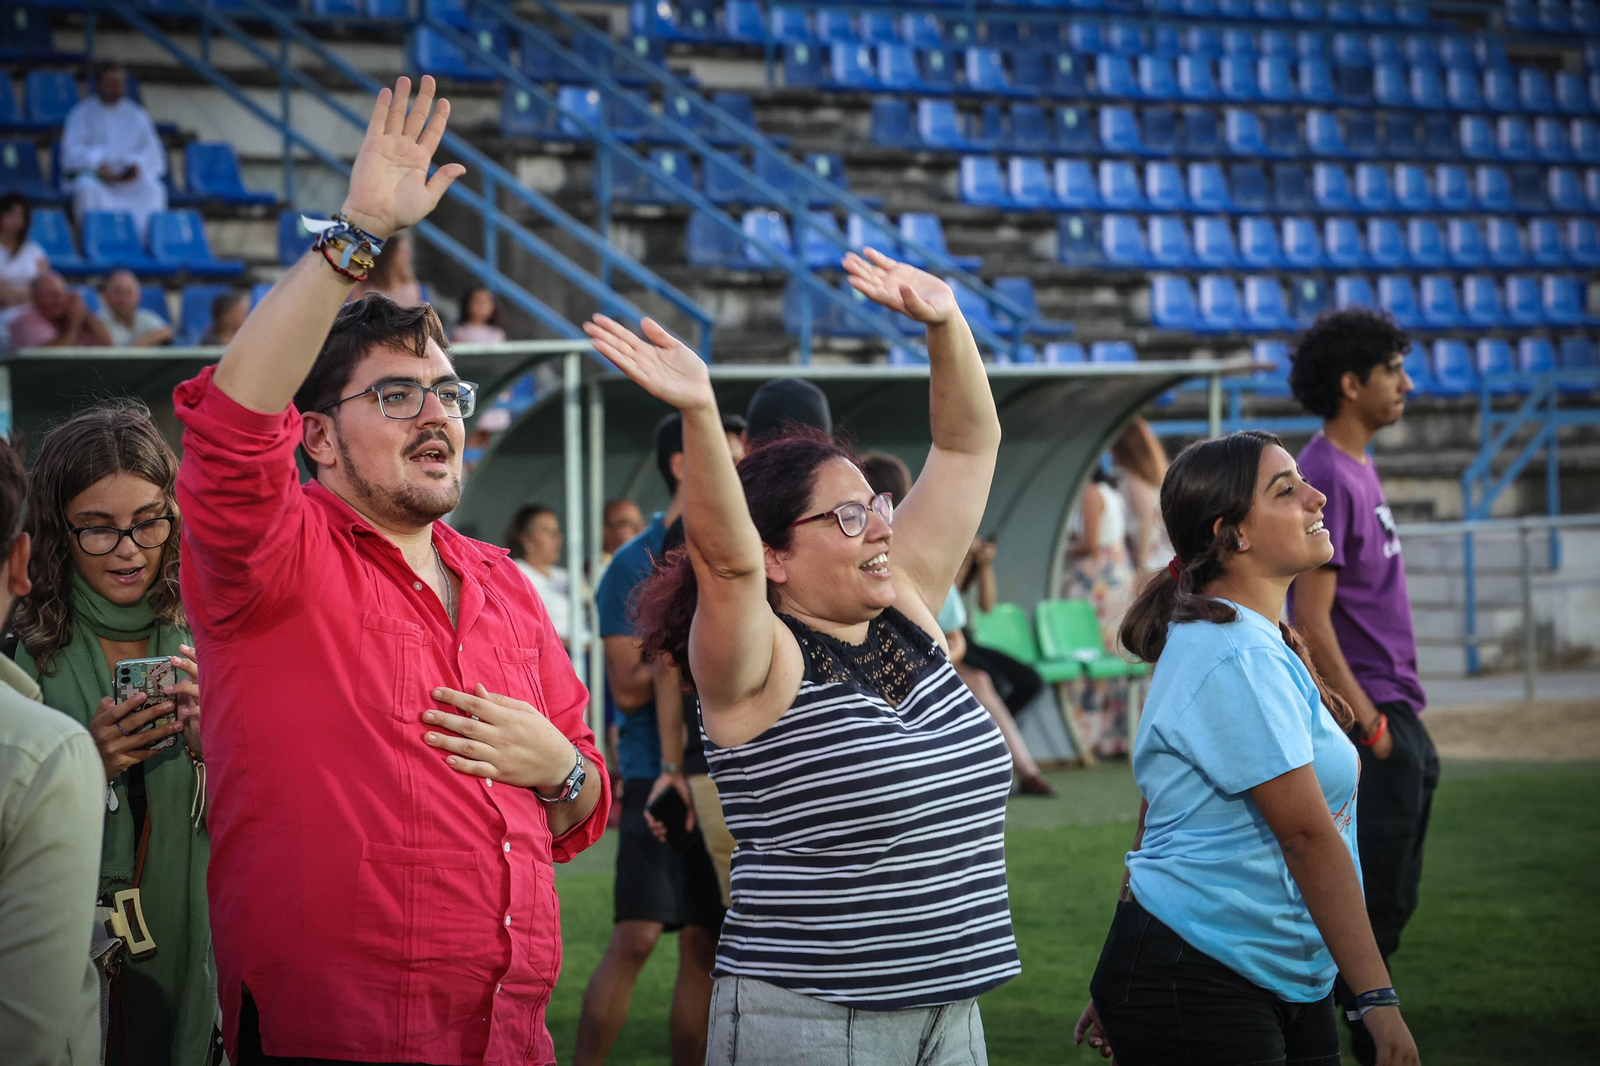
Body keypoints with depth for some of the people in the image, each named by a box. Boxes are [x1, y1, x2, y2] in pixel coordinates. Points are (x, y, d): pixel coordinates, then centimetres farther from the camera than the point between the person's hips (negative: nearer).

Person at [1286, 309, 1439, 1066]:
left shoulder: (1358, 470, 14)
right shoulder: (1326, 478, -17)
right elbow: (1311, 620, -21)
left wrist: (1399, 718, 17)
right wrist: (1368, 725, -19)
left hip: (1395, 715, 10)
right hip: (1371, 722, -10)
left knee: (1389, 904, 14)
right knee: (1373, 905, -6)